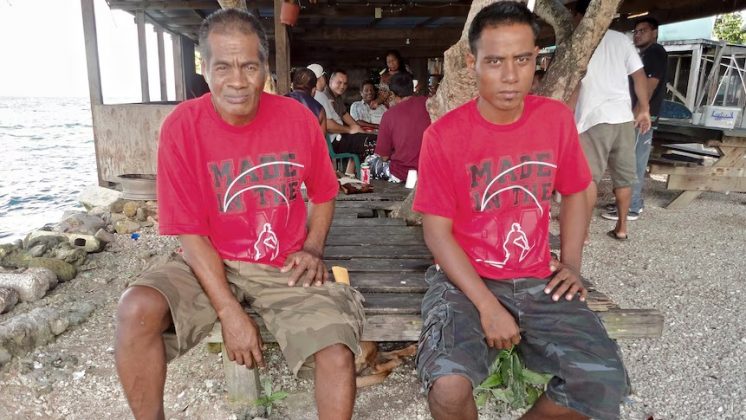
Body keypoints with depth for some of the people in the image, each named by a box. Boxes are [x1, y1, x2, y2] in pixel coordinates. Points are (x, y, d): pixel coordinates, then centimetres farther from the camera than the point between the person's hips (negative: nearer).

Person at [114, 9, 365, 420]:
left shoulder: (298, 118, -6)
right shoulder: (181, 126, -10)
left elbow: (323, 194, 10)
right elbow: (191, 232, -10)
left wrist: (313, 248, -7)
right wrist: (229, 311, -17)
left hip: (284, 268, 0)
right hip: (210, 264, 0)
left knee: (337, 356, -20)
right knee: (136, 310, -26)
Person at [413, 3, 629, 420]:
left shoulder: (557, 118, 0)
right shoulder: (444, 135, -11)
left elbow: (574, 193, 15)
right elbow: (438, 232, -10)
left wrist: (571, 263, 1)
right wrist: (487, 306, -17)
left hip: (537, 280, 4)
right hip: (465, 280, -3)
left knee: (605, 380, -15)